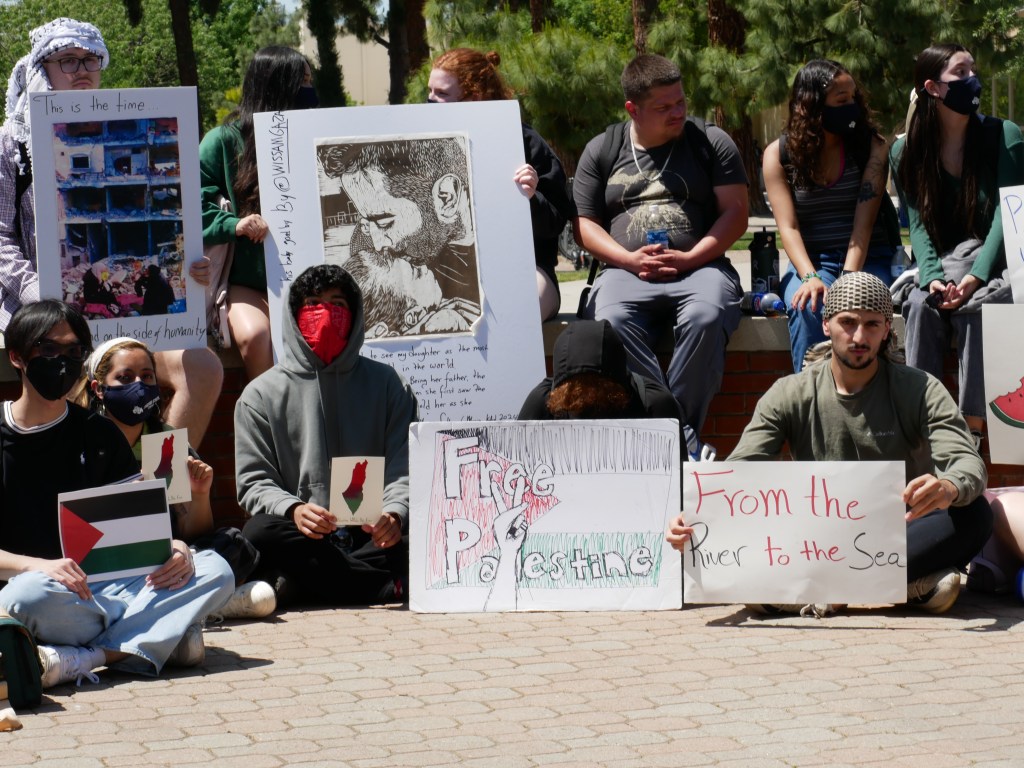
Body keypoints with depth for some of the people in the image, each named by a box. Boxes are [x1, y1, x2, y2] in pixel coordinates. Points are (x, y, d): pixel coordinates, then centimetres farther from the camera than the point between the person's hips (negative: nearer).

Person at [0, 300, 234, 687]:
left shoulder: (99, 434, 17)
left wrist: (173, 549, -10)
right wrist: (39, 566, -24)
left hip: (106, 589, 5)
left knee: (214, 570, -18)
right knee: (33, 594, -41)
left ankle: (77, 660, -32)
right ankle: (163, 637, -26)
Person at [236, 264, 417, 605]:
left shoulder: (386, 384, 15)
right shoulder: (262, 395, 11)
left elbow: (404, 469, 7)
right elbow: (254, 482, 3)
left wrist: (394, 513, -17)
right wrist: (292, 510, -20)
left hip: (371, 536, 0)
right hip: (303, 537, 0)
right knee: (261, 533, -35)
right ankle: (389, 587, -28)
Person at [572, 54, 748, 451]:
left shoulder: (711, 143, 11)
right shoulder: (601, 150, 15)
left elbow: (736, 213, 5)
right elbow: (584, 224, 12)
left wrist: (690, 259, -9)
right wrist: (629, 259, -5)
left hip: (699, 267, -1)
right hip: (626, 271, 1)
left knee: (706, 317, -36)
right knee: (610, 322, -34)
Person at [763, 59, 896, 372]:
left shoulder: (871, 146, 3)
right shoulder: (778, 154, 3)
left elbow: (864, 219, -8)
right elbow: (788, 226, -7)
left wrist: (850, 278, -23)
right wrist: (809, 276, -25)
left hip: (867, 258, 0)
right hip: (810, 260, 0)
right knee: (808, 308, -34)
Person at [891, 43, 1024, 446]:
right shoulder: (906, 152, 3)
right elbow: (918, 224, 0)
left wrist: (975, 277, -23)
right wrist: (933, 278, -20)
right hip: (942, 263, 2)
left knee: (974, 307, -33)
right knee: (922, 305, -30)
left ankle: (971, 431, -32)